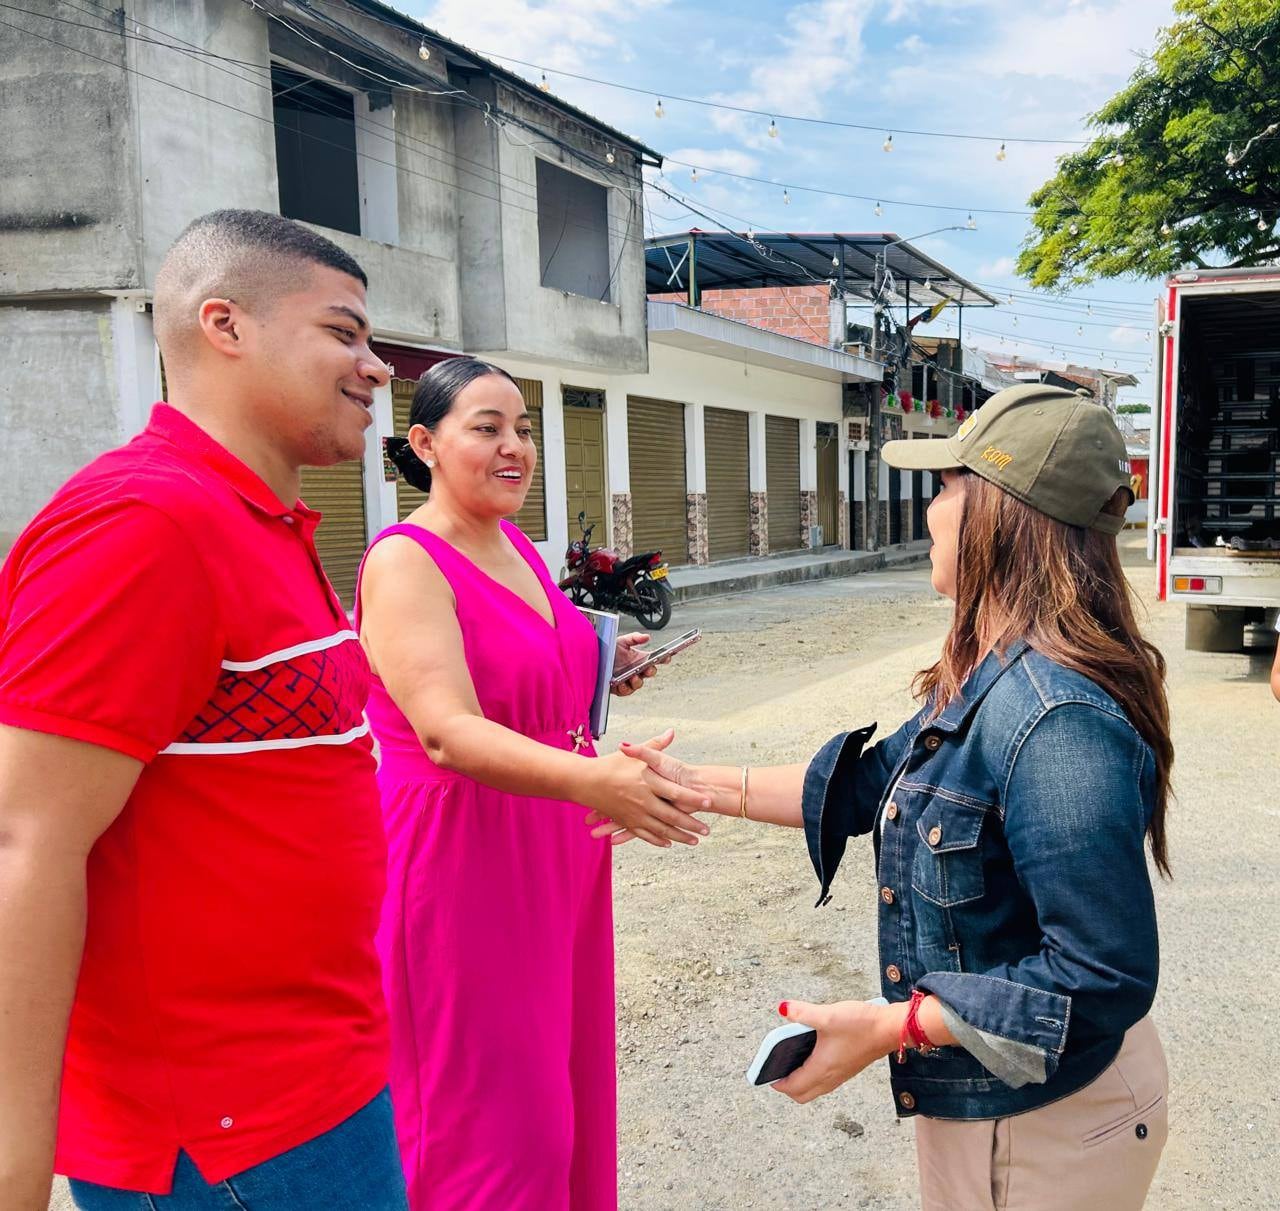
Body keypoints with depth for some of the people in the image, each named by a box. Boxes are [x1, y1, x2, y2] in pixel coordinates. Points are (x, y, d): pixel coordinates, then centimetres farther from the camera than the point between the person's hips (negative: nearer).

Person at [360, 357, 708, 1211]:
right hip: (460, 859, -8)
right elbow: (446, 732, -29)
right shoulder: (404, 561, -16)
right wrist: (591, 779, -42)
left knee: (564, 1090, 20)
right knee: (490, 1121, 4)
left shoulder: (518, 546, 9)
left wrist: (599, 670, 5)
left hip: (554, 857, 8)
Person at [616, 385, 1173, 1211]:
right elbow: (875, 783, 6)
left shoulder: (1058, 723, -32)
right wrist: (698, 786, 4)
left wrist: (889, 1027, -25)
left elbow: (1103, 977, -30)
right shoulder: (988, 679, -2)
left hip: (1046, 1125, -8)